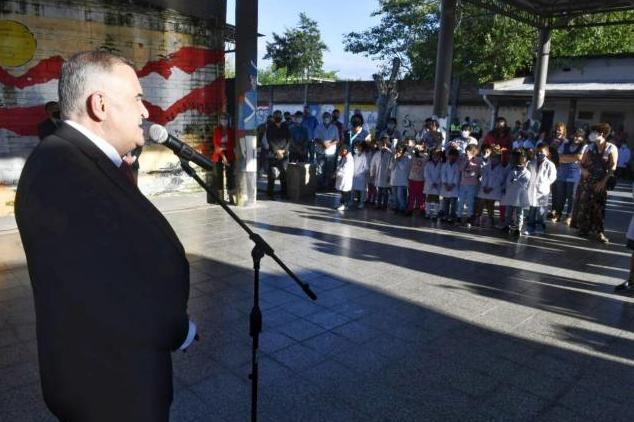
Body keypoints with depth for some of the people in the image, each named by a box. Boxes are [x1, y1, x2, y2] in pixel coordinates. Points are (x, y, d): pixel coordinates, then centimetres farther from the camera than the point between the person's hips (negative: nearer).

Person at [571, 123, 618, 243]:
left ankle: (600, 232, 0)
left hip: (601, 182, -3)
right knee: (584, 204, 4)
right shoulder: (590, 147, 8)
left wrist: (604, 181, -15)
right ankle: (584, 228, 16)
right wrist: (583, 170, -12)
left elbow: (613, 167, -8)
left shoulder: (611, 148, -3)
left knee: (599, 206, -4)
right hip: (586, 180, 4)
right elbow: (582, 163, 11)